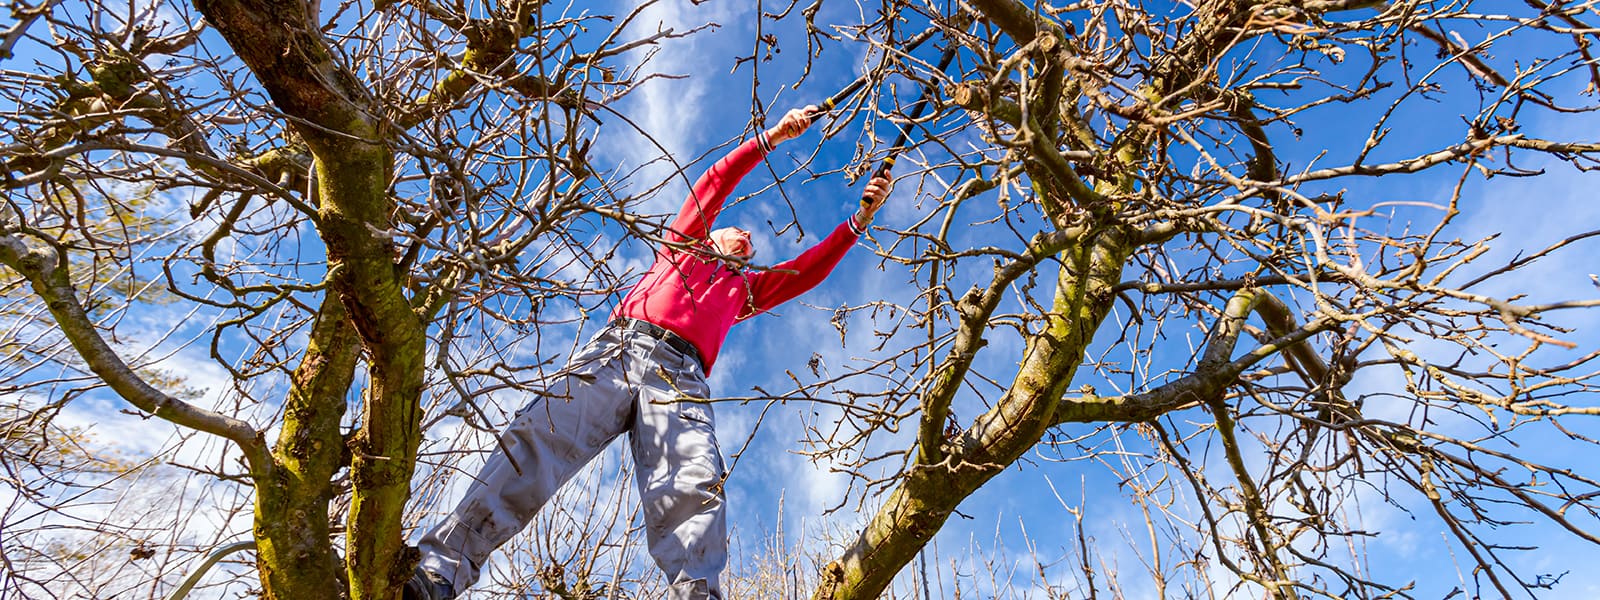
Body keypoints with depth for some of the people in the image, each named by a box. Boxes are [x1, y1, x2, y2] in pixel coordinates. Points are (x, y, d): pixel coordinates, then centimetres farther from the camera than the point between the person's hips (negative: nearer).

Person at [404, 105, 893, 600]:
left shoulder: (745, 289, 37)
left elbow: (810, 269, 32)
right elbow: (715, 182, 31)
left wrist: (860, 219, 30)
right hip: (619, 344, -1)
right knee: (536, 438, -23)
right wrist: (772, 136, 30)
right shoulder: (684, 245, 35)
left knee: (695, 481, -28)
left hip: (681, 374, 1)